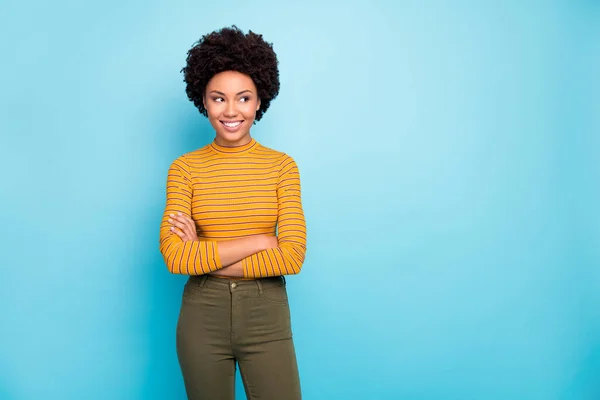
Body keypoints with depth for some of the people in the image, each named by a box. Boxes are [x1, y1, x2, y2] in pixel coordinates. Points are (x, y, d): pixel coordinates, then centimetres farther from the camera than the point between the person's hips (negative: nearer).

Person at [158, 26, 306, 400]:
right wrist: (259, 241, -15)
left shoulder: (282, 165, -3)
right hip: (203, 316, 1)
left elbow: (292, 256, -12)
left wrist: (204, 257, -14)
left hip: (266, 315, 0)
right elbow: (175, 256, -14)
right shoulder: (184, 168, -3)